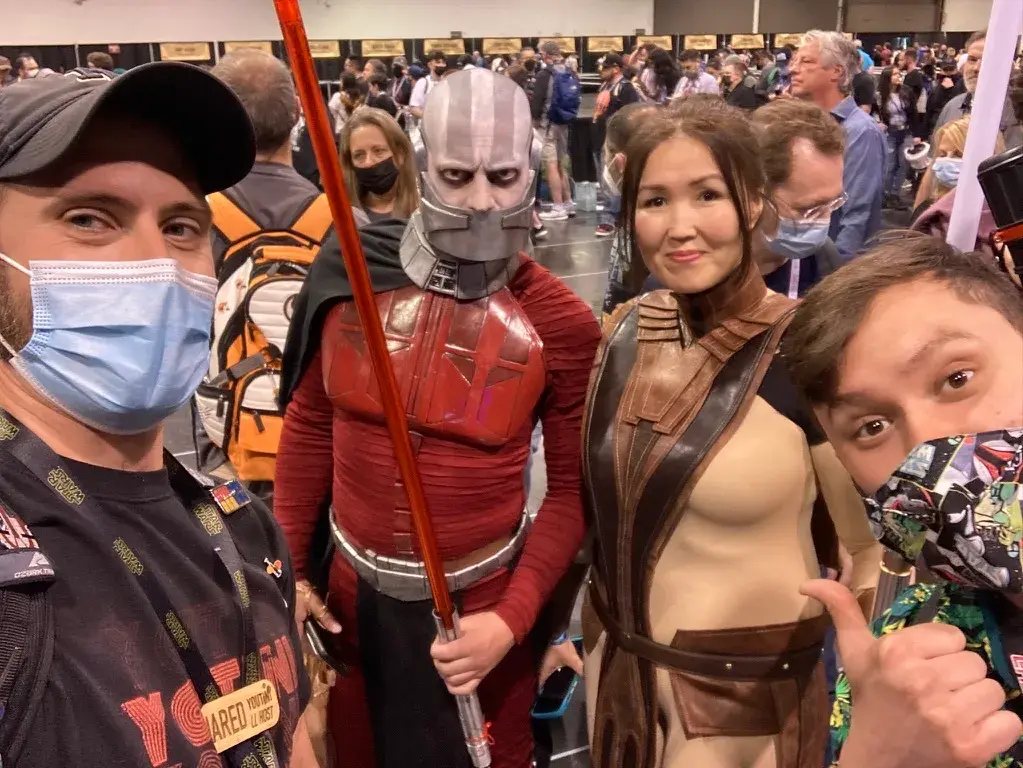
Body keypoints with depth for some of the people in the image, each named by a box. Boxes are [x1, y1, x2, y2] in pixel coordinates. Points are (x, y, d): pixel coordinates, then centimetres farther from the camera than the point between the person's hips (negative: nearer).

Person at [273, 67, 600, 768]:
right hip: (353, 592, 3)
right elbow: (310, 425, 3)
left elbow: (573, 488, -8)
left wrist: (511, 621, -15)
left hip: (480, 605, -2)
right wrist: (288, 567, 5)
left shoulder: (561, 323, -14)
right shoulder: (352, 278, -9)